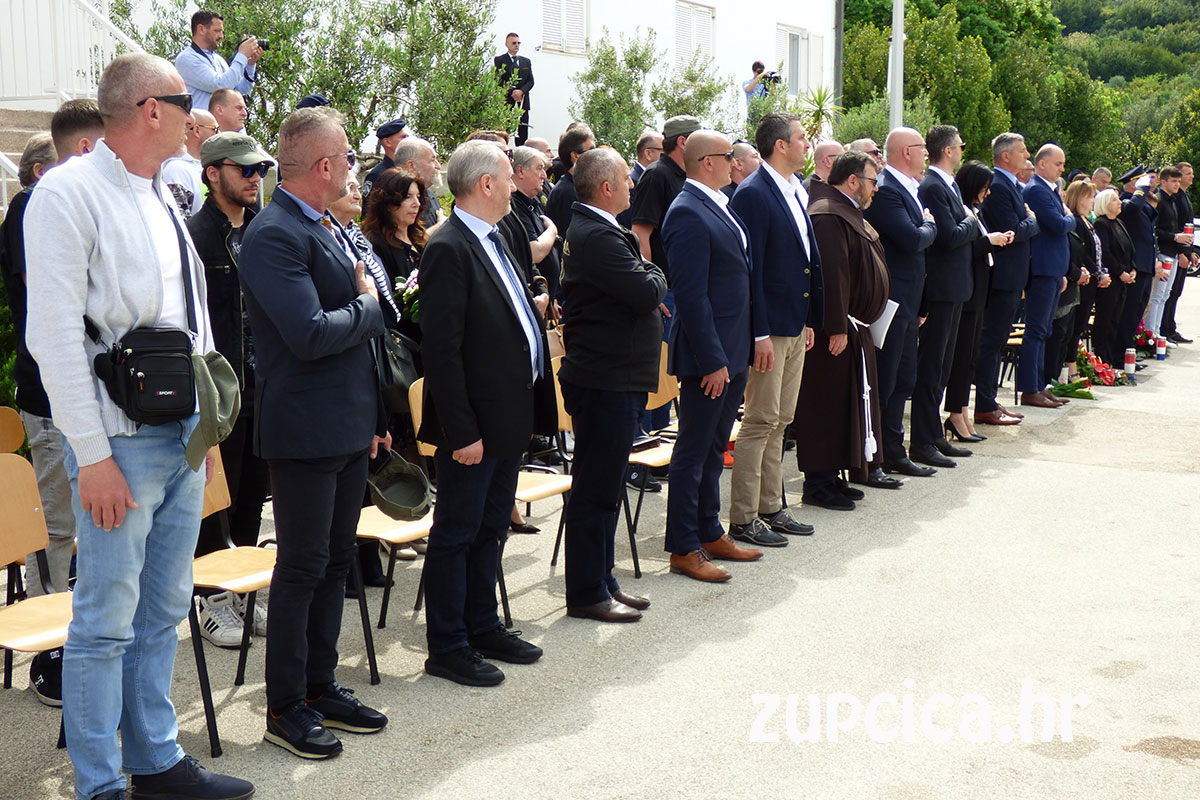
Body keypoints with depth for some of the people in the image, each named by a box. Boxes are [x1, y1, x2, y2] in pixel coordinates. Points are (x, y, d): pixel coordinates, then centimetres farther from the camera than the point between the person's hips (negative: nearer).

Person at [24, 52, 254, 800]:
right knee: (107, 623, 1)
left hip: (185, 433, 8)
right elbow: (56, 335, -16)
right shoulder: (69, 193, -12)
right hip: (122, 438, -8)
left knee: (164, 611, 16)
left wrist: (208, 422, 15)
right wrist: (93, 457, -17)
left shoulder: (161, 198, 13)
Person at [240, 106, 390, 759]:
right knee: (302, 568, 0)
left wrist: (376, 416, 17)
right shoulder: (274, 235, -17)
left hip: (349, 427, 9)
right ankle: (286, 706, 14)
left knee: (336, 561, 15)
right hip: (305, 430, -9)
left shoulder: (331, 228, 13)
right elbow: (311, 334, -28)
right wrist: (368, 306, -10)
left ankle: (321, 686, 28)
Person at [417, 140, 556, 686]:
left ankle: (483, 627, 32)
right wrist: (461, 431, -22)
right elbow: (441, 349, -21)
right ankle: (447, 646, 14)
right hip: (474, 424, -10)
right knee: (457, 533, 3)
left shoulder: (492, 241, 13)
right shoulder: (448, 249, -17)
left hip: (510, 416, 10)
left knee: (489, 528, 19)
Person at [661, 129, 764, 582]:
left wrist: (745, 345, 16)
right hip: (708, 353, -10)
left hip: (732, 350, 10)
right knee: (693, 451, -1)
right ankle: (684, 550, 7)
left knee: (714, 448, 17)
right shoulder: (688, 214, -17)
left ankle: (710, 534, 28)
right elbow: (691, 295, -21)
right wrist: (713, 360, -21)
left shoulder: (719, 205, 14)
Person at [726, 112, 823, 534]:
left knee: (780, 421, 14)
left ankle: (771, 508, 24)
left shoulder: (798, 191, 14)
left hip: (795, 325, 9)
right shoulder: (753, 194, -14)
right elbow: (748, 268, -18)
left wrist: (809, 320, 17)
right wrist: (759, 333, -20)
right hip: (769, 328, -9)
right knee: (761, 421, -4)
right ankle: (743, 518, 4)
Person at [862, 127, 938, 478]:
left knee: (903, 380, 16)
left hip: (905, 301, 10)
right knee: (884, 383, -4)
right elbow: (912, 239, -23)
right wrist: (929, 225, -5)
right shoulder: (885, 190, -17)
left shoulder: (906, 188, 15)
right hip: (890, 300, -10)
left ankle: (894, 452, 25)